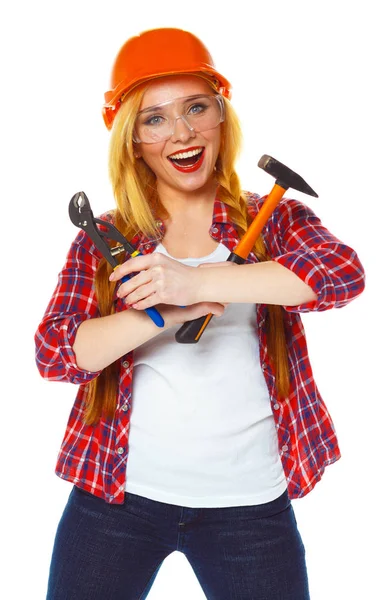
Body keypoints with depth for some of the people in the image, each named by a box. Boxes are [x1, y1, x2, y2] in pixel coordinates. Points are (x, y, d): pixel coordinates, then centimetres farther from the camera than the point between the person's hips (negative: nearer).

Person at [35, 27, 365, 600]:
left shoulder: (274, 219, 3)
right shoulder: (102, 241, 4)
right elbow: (53, 352, -6)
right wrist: (165, 314, -21)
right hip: (118, 495, 1)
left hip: (248, 502, 0)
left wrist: (196, 281, -24)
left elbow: (345, 271, -17)